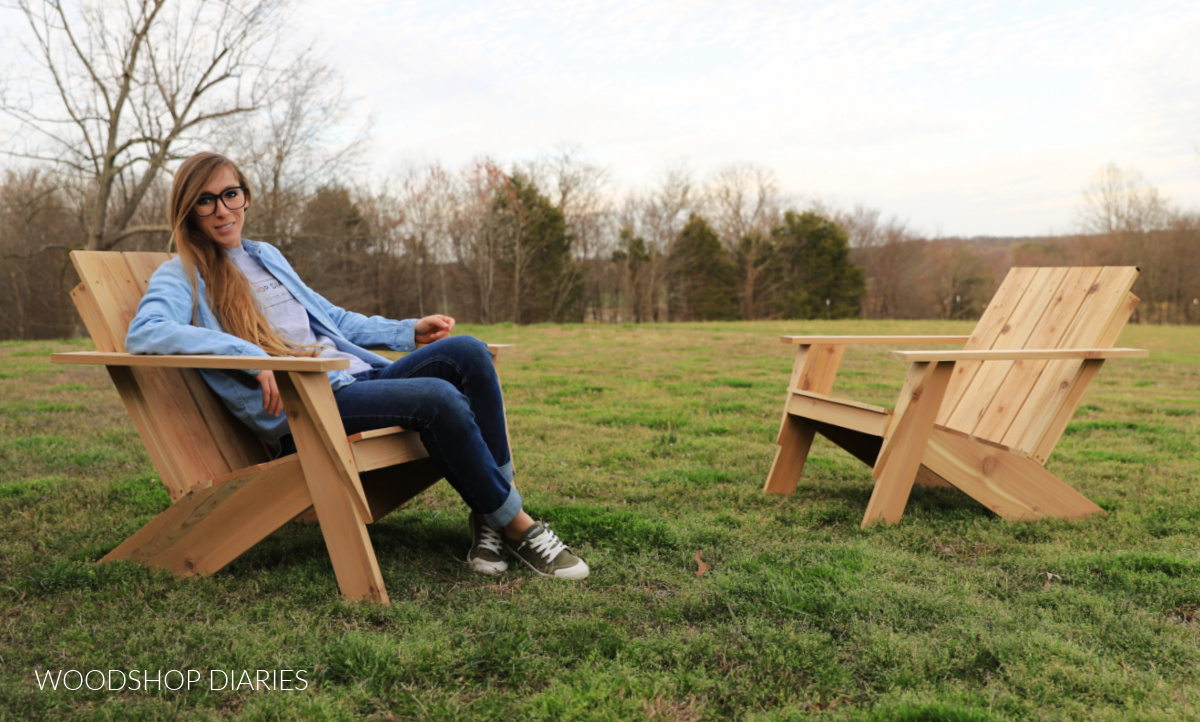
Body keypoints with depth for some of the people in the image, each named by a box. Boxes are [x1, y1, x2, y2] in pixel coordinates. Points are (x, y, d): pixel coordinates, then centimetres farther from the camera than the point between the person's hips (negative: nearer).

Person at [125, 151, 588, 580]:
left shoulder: (267, 257, 26)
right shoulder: (182, 276, 3)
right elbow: (143, 334, -18)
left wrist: (409, 332, 24)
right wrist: (253, 357, -27)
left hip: (358, 378, 8)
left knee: (465, 352, -17)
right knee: (437, 398, -29)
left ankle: (491, 515, -16)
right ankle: (515, 524, -14)